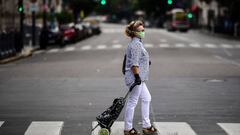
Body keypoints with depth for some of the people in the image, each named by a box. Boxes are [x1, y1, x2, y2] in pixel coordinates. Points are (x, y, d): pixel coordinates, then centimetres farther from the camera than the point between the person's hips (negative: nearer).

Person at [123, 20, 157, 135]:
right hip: (135, 78, -11)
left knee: (146, 99, 16)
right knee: (132, 102, -3)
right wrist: (137, 76, -25)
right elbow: (134, 63, -23)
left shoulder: (137, 43, 16)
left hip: (139, 79, 11)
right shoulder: (136, 44, -17)